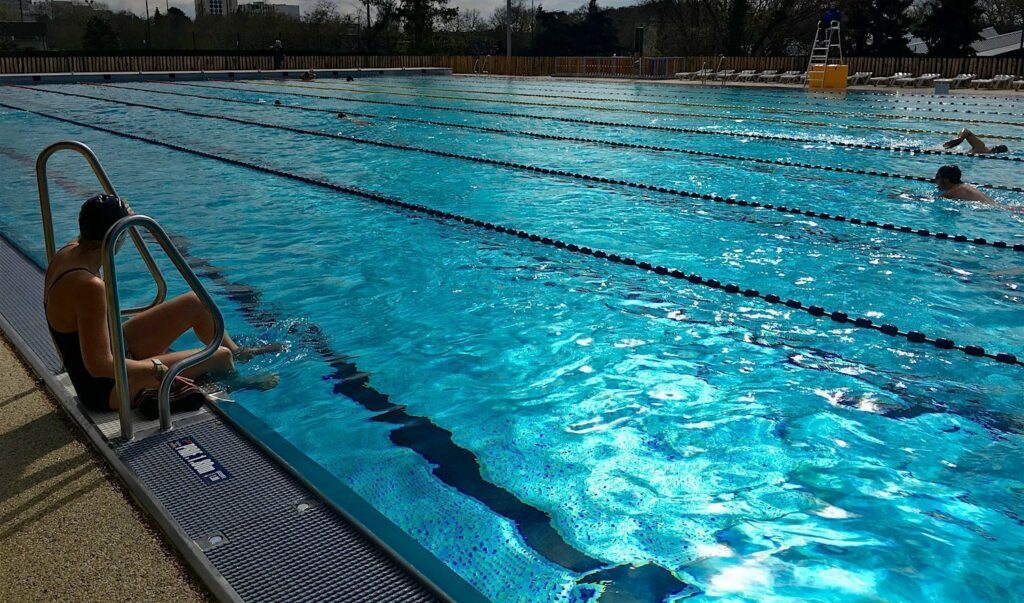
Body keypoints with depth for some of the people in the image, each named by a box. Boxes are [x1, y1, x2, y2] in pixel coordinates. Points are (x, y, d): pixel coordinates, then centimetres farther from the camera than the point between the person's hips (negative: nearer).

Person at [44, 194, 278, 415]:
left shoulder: (70, 251, -7)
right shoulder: (89, 287, -38)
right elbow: (100, 365, -36)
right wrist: (157, 369, -27)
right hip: (107, 388, -10)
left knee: (195, 303, 10)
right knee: (220, 357, -9)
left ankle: (237, 352, 38)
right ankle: (238, 383, 32)